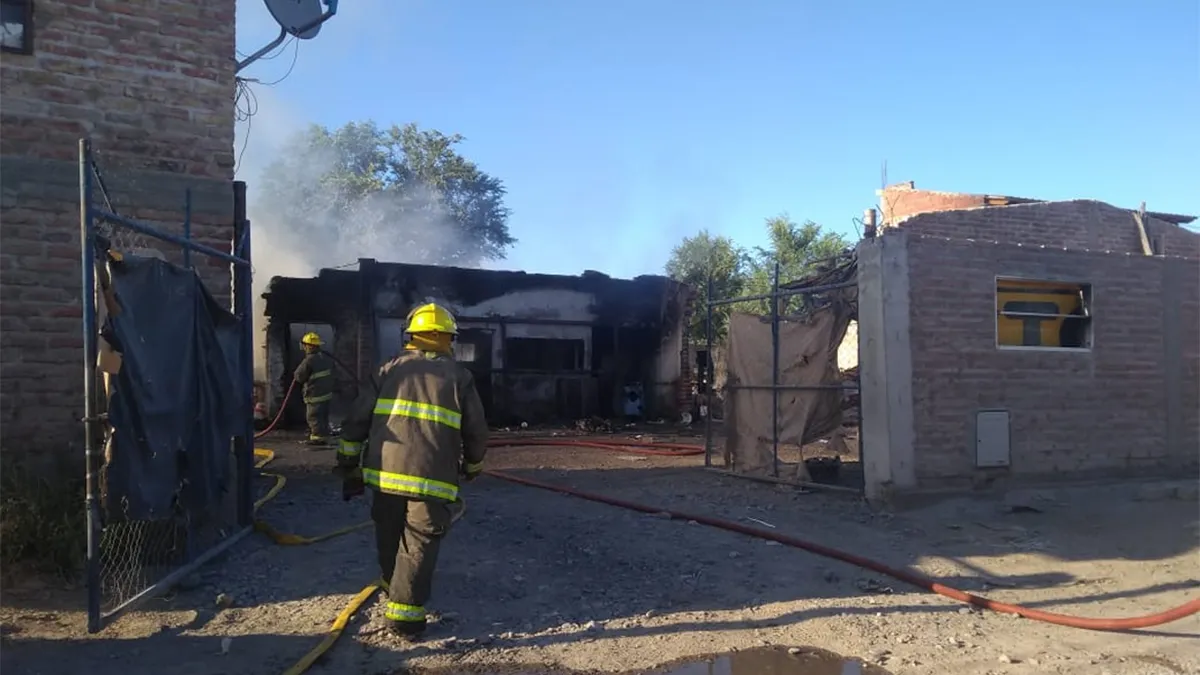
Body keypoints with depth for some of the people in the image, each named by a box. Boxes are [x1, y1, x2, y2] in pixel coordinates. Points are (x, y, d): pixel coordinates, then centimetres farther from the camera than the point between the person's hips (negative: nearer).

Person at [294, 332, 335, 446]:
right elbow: (330, 374, 18)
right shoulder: (326, 358, 6)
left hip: (314, 395, -8)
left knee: (314, 417, 0)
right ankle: (324, 436, 20)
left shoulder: (309, 361, -20)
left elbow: (298, 377, -10)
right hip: (327, 392, 8)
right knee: (323, 417, 15)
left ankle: (318, 437, 0)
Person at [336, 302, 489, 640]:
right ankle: (404, 613, 6)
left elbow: (356, 421, 9)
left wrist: (349, 468, 15)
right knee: (419, 545, 6)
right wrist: (472, 467, 26)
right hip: (431, 477, -3)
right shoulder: (459, 376, 7)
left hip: (385, 471, 3)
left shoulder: (389, 370, 13)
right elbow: (476, 431, 8)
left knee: (389, 537, 23)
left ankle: (392, 585, 42)